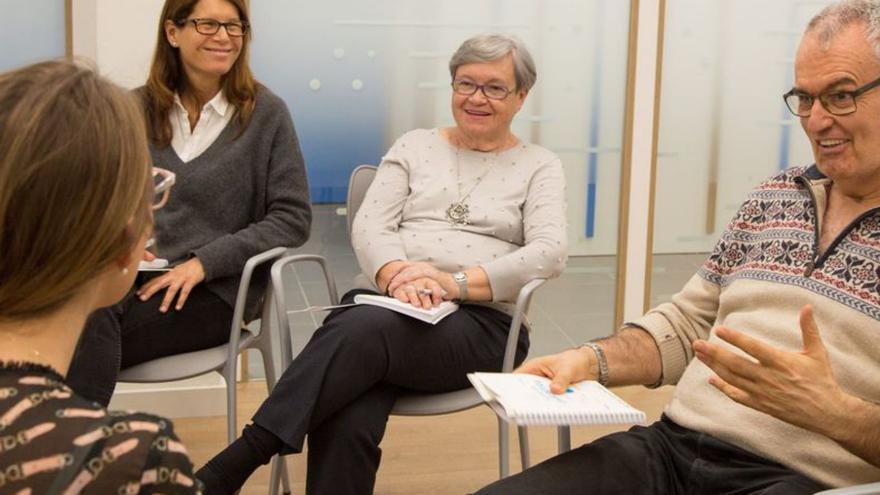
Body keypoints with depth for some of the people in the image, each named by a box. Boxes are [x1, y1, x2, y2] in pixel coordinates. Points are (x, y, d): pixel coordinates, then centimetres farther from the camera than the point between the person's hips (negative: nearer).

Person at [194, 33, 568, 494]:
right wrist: (396, 276, -18)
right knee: (346, 422, -33)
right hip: (384, 301, 2)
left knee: (361, 331, -36)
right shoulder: (413, 145, 18)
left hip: (481, 321, -2)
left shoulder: (539, 166, 12)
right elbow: (369, 226, 5)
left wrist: (458, 282, -19)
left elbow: (549, 252, -5)